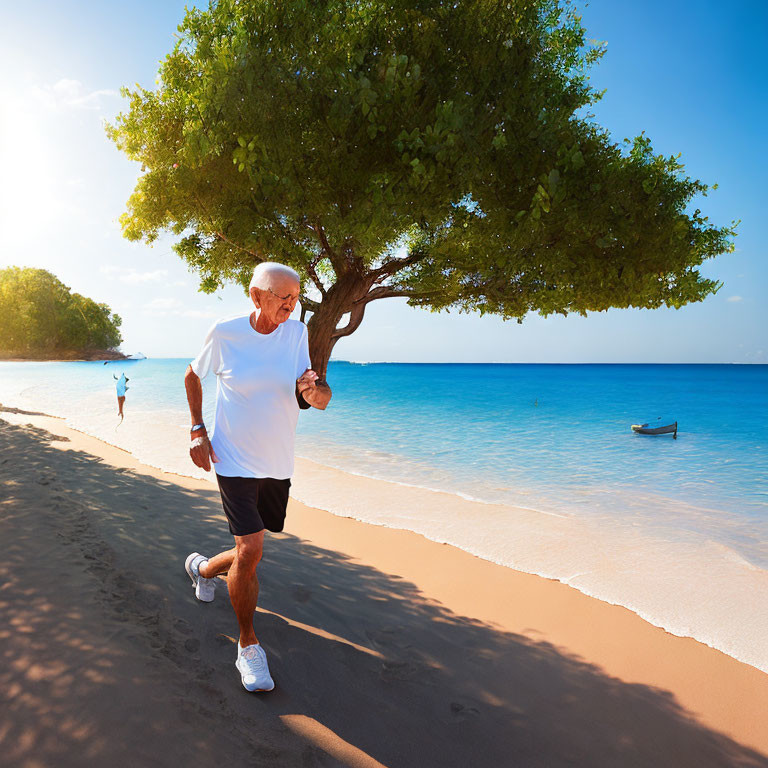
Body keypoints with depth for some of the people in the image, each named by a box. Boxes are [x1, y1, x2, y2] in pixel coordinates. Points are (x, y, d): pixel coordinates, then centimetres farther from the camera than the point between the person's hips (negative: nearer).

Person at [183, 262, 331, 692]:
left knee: (250, 551, 17)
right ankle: (248, 646, 11)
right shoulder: (224, 334, -10)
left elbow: (321, 401, -8)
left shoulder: (296, 334, -4)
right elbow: (193, 376, 7)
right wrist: (198, 430, -2)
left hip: (278, 465, 4)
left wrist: (313, 390, -32)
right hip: (235, 460, -4)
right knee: (251, 552, -13)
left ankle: (202, 568, 52)